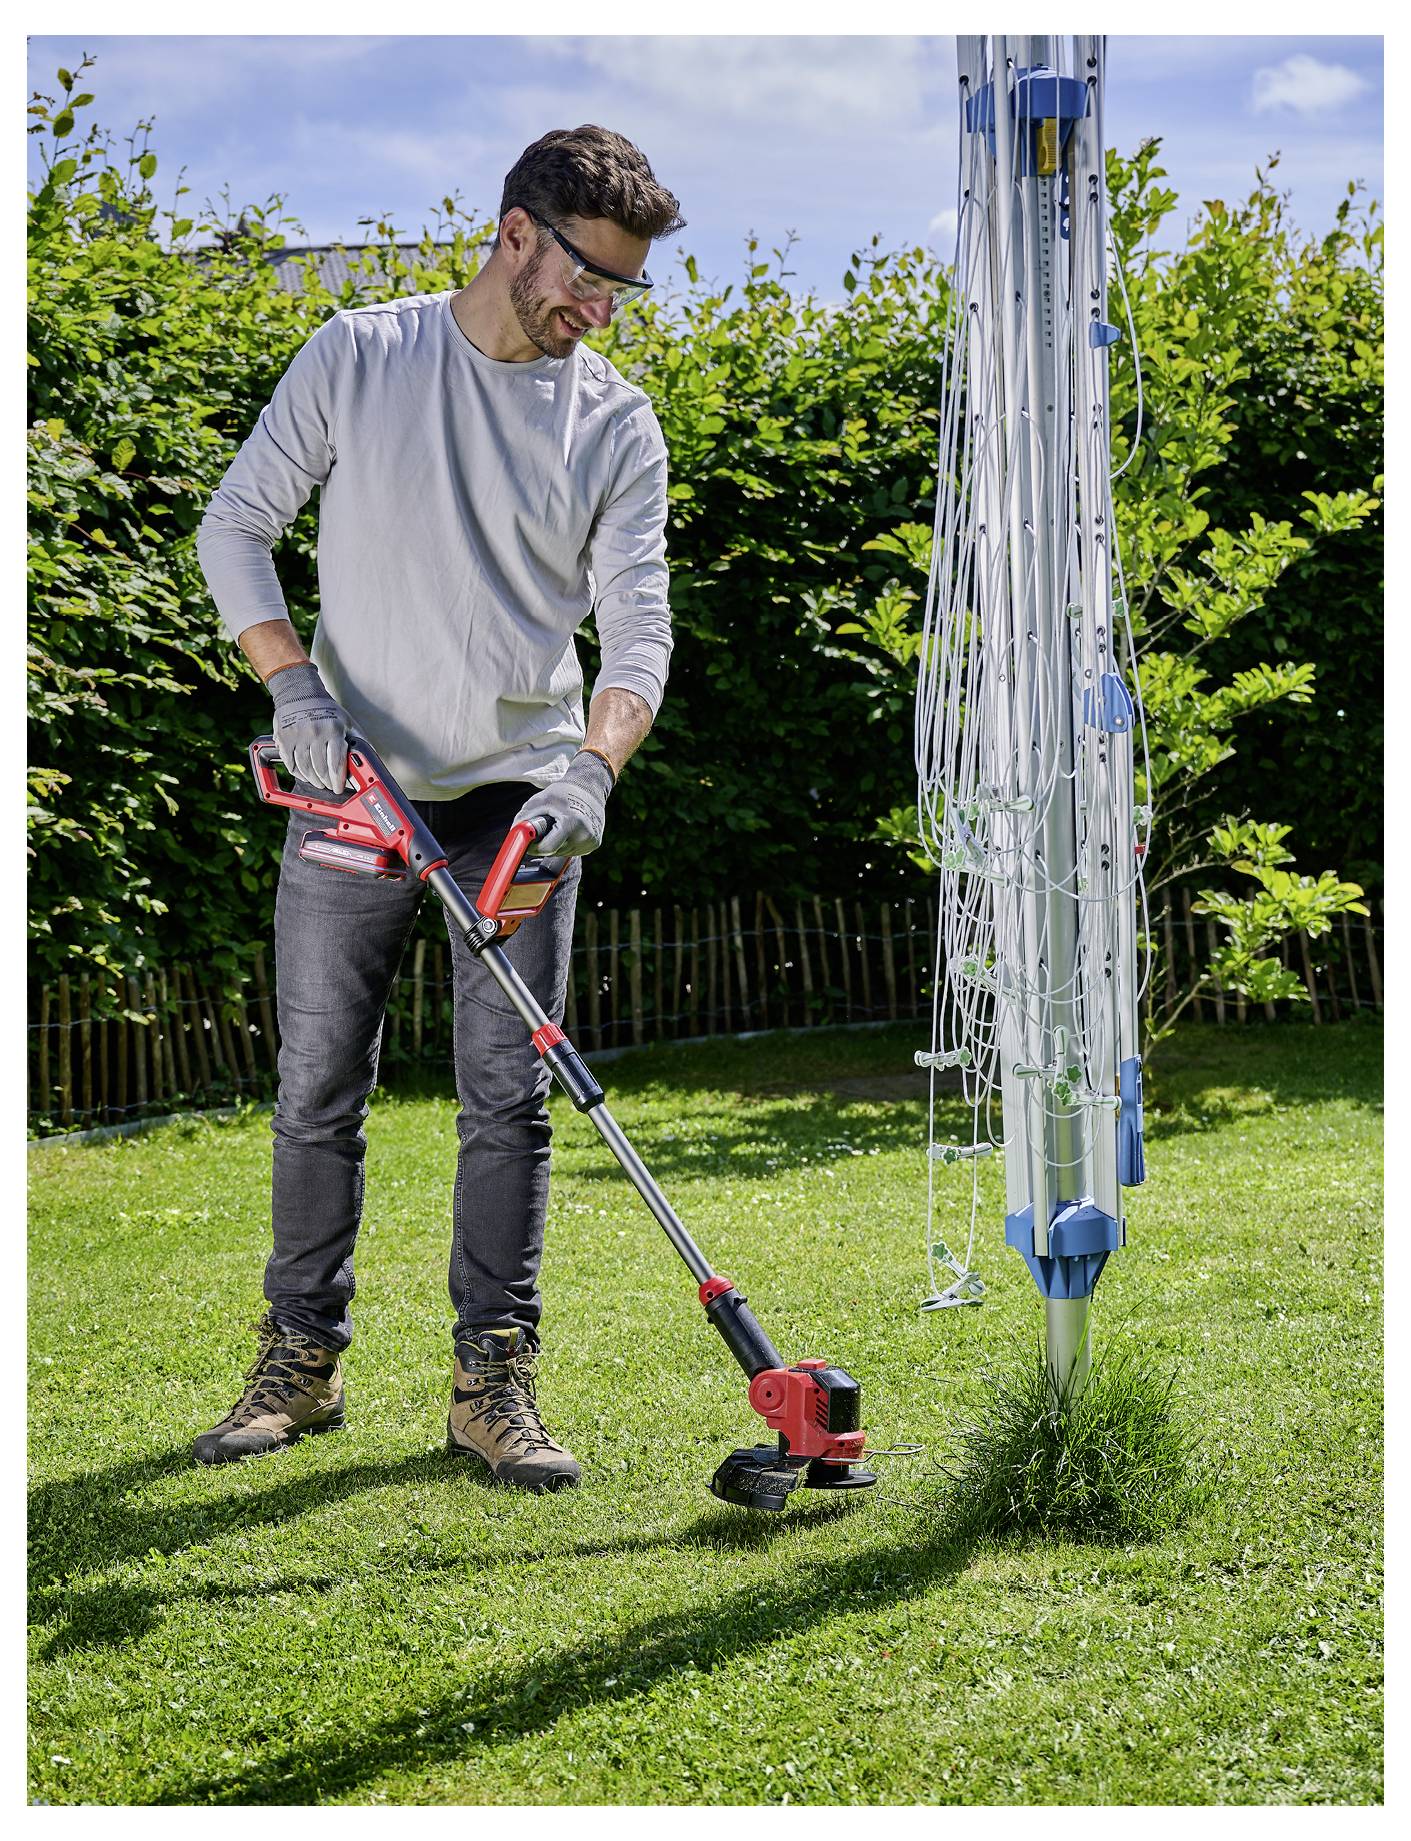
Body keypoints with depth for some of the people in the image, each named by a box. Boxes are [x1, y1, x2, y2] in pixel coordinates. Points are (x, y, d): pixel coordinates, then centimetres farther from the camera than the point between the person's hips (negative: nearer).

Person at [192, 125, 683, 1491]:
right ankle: (300, 1364, 18)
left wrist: (594, 768, -22)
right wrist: (294, 685, -13)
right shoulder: (356, 357, -1)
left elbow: (637, 626, -4)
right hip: (350, 790, 0)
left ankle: (492, 1384, 4)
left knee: (508, 1099, -3)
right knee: (316, 1093, 5)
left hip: (518, 798, 0)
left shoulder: (617, 425, 1)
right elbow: (235, 527, 1)